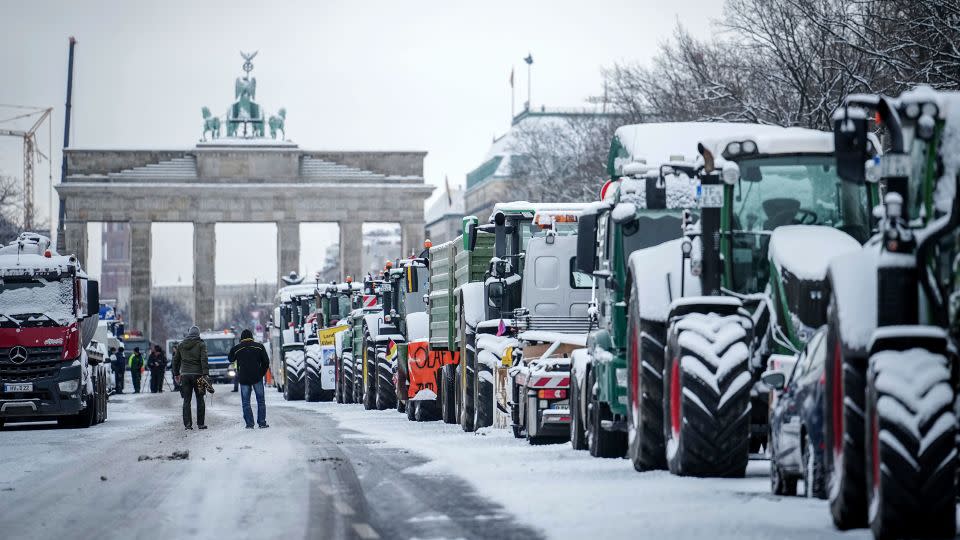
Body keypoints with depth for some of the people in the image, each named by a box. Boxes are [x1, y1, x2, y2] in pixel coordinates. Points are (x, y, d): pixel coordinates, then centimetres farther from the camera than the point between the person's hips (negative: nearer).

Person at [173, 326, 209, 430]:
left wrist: (176, 374, 22)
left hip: (185, 375, 3)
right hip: (197, 374, -3)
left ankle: (187, 423, -3)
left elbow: (176, 360, 14)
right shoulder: (201, 344, -3)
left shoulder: (181, 345, 9)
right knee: (200, 399, 6)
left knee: (186, 400, 4)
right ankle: (200, 423, 5)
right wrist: (205, 374, -15)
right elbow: (204, 360, -12)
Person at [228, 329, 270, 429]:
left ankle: (249, 423, -1)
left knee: (245, 402, 5)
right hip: (257, 378, 0)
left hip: (244, 378, 0)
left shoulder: (236, 348, 1)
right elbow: (266, 362, 4)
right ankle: (262, 422, 6)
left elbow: (230, 359, 18)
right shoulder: (259, 347, 2)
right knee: (260, 400, 9)